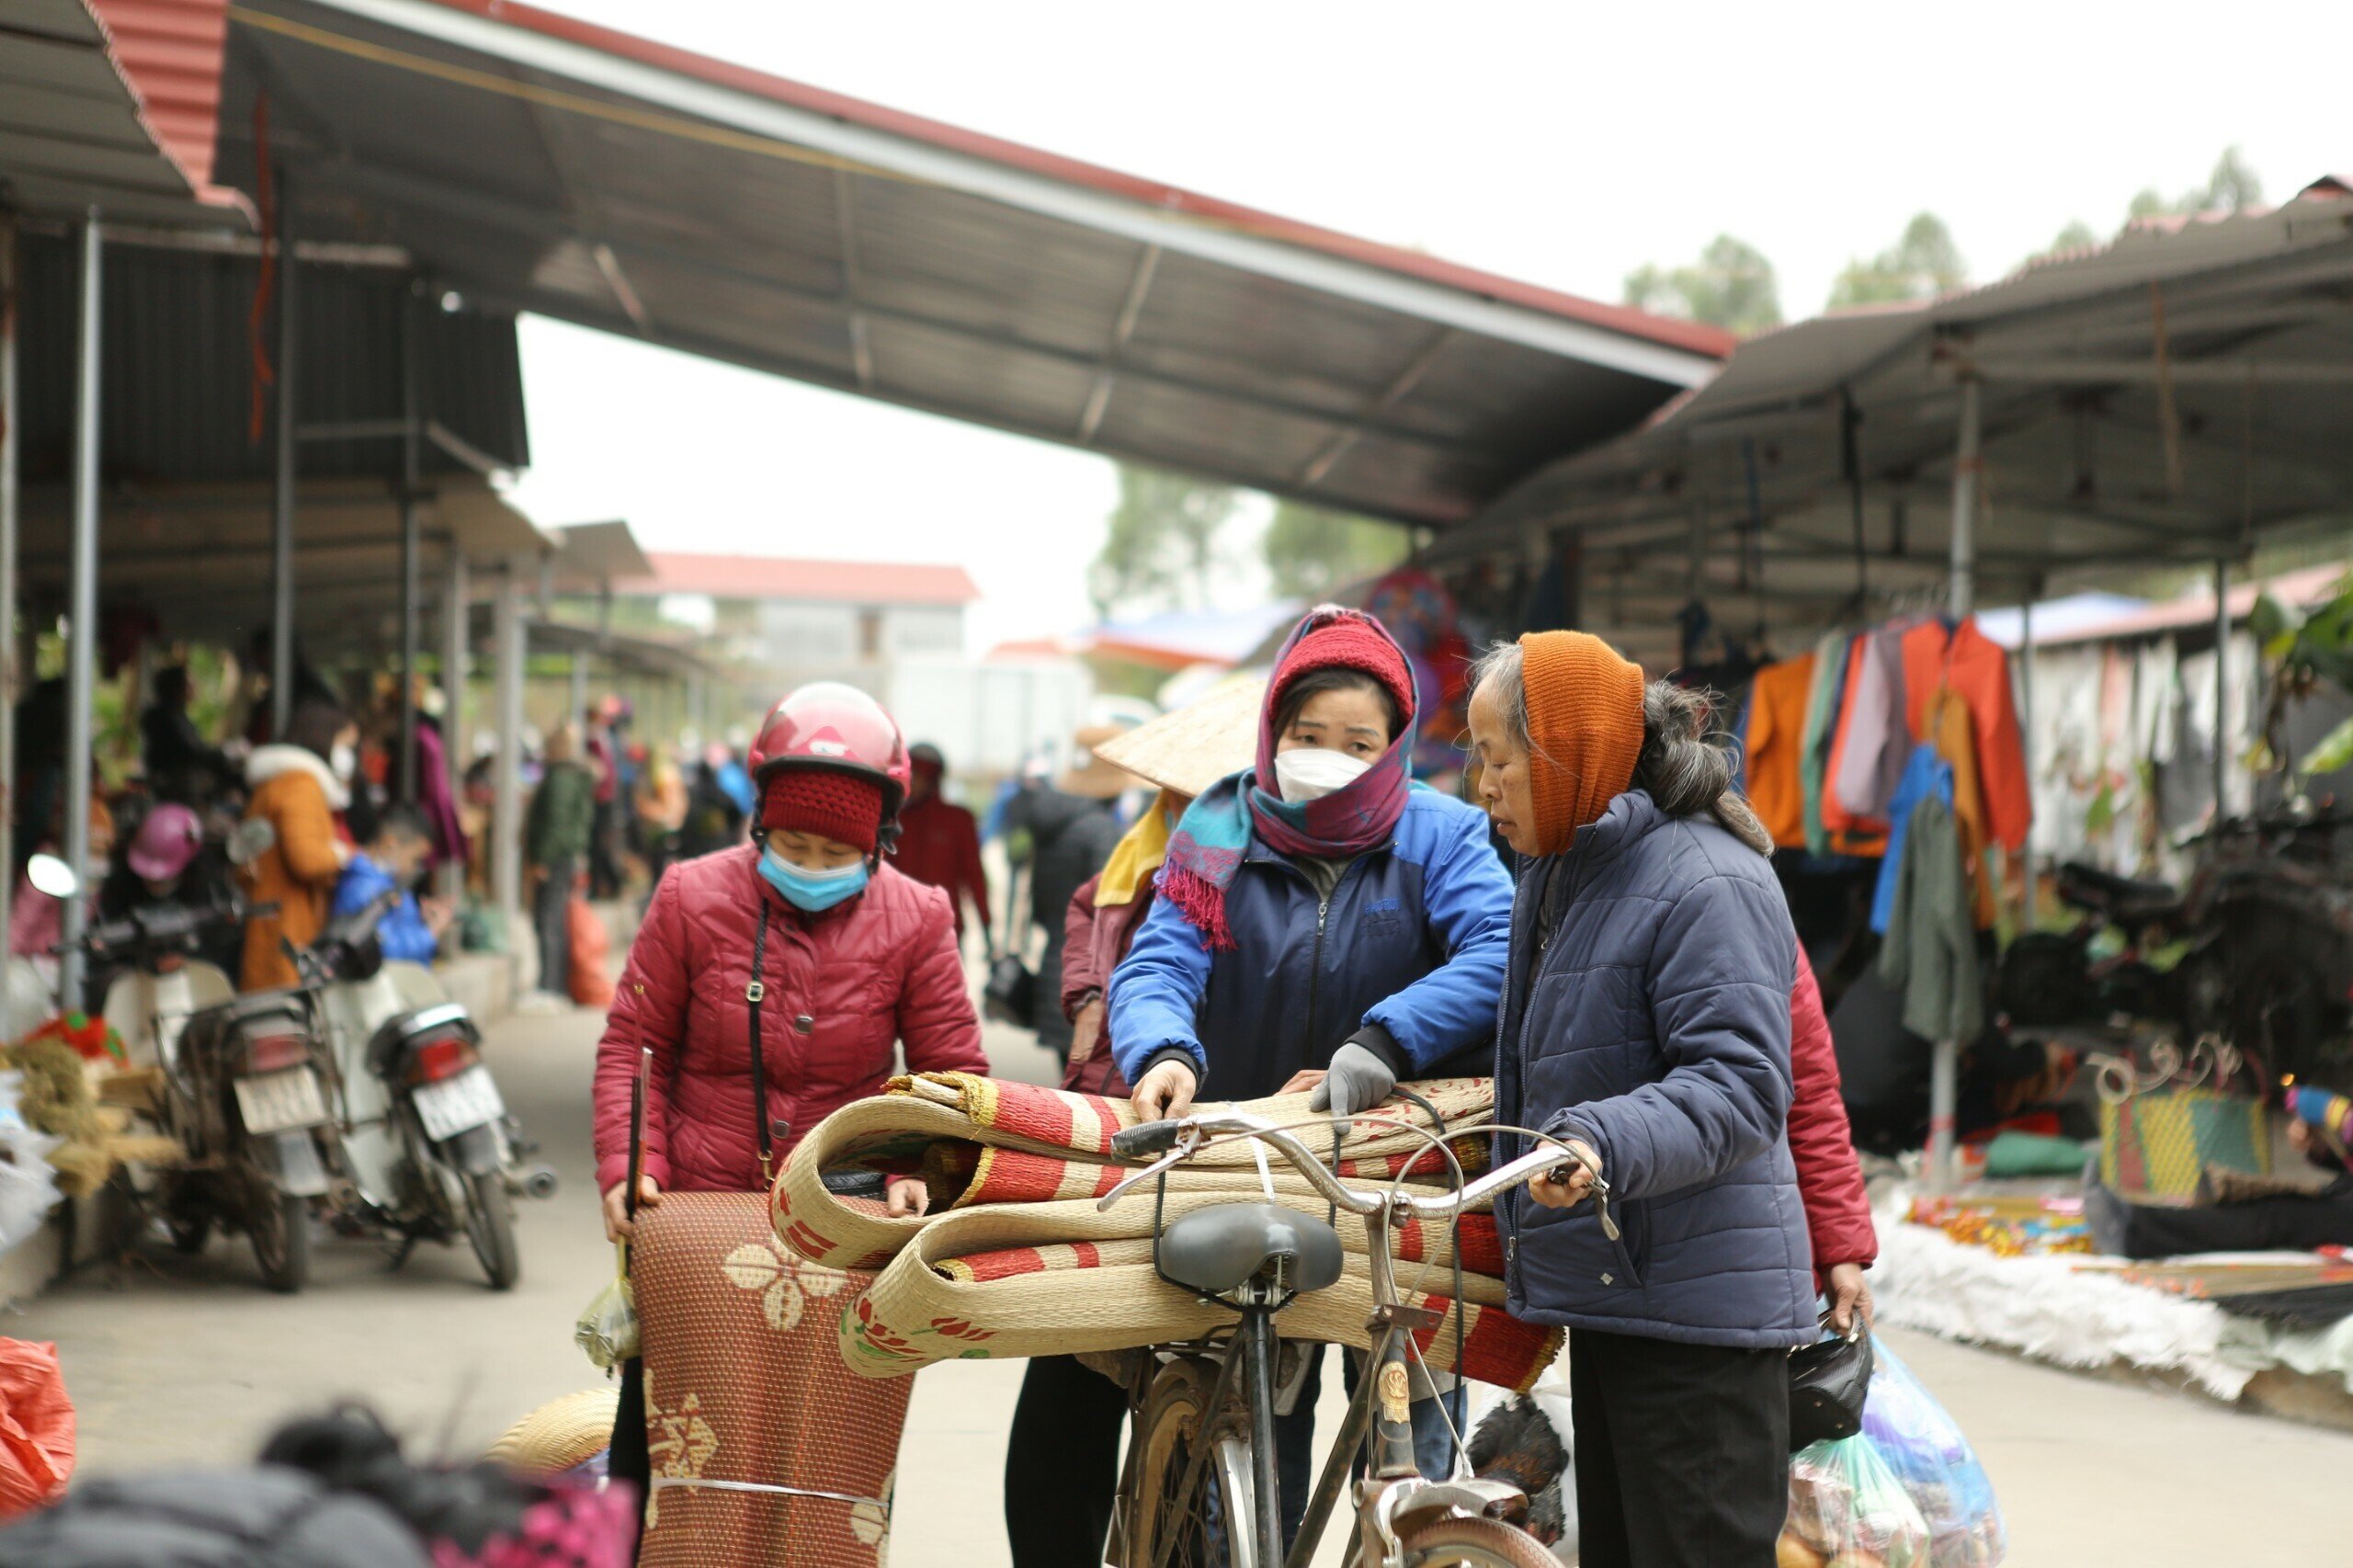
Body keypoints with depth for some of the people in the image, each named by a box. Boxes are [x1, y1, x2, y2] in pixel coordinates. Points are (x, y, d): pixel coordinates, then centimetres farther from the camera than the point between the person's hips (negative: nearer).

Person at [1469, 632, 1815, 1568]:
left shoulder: (1708, 883, -14)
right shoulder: (1556, 882, 16)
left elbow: (1740, 1085, -23)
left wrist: (1606, 1144, -37)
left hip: (1699, 1317, -10)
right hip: (1607, 1289, 10)